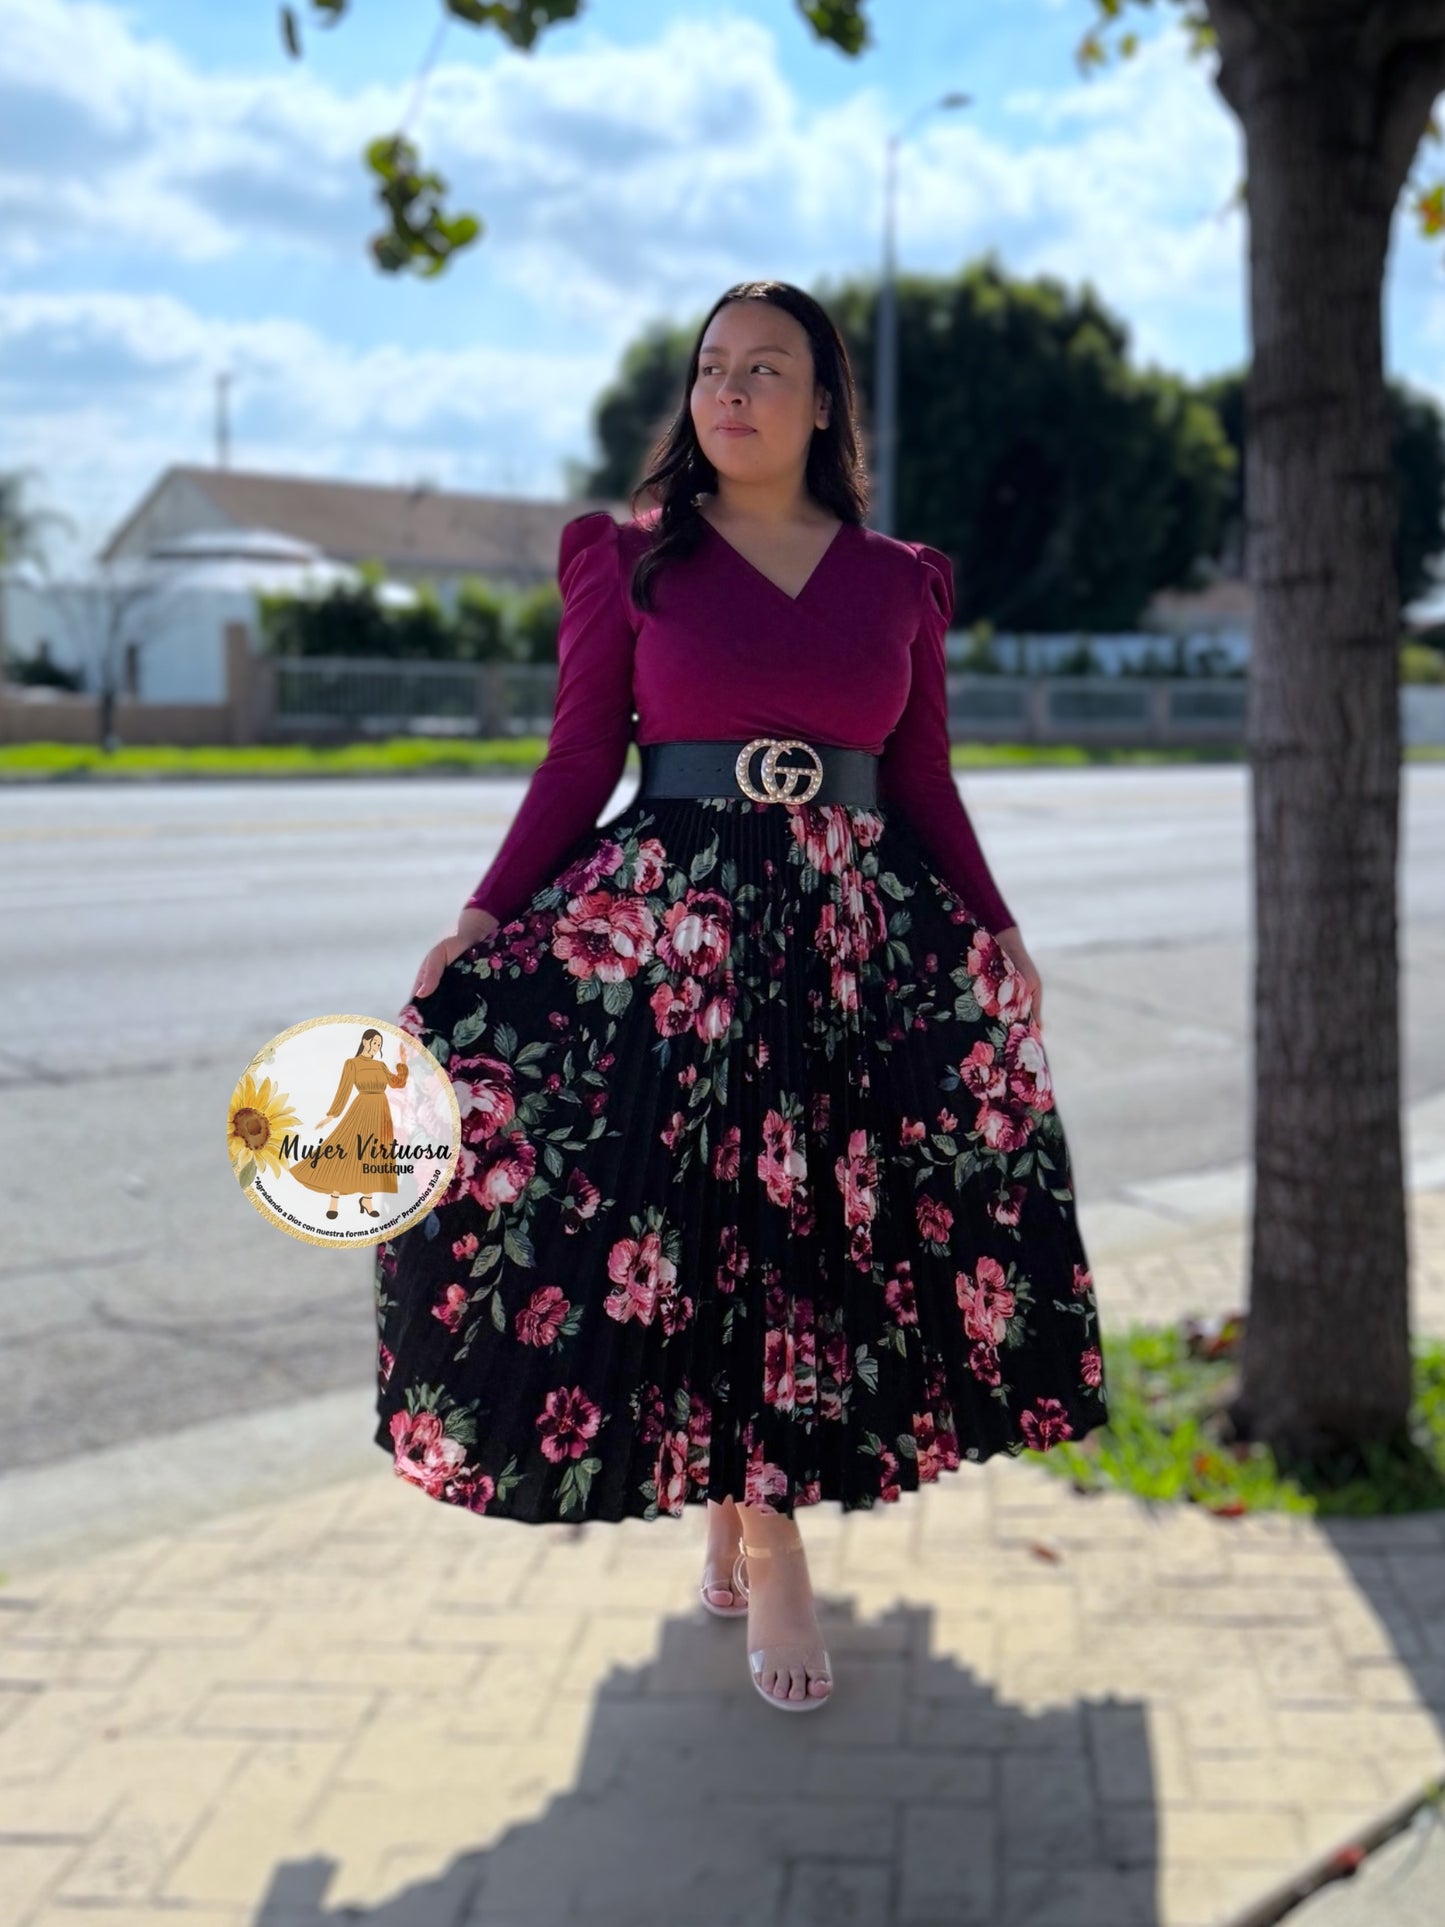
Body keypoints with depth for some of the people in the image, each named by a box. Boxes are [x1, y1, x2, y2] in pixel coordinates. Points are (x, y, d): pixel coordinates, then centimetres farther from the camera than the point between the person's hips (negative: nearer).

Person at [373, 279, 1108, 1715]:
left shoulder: (898, 580, 10)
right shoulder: (631, 559, 5)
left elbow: (926, 788, 12)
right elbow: (578, 763, 2)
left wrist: (998, 934, 4)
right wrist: (483, 921, -7)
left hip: (860, 931, 2)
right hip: (671, 923, -2)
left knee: (827, 1226, 2)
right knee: (686, 1216, -4)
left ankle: (760, 1511, 20)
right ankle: (749, 1526, 12)